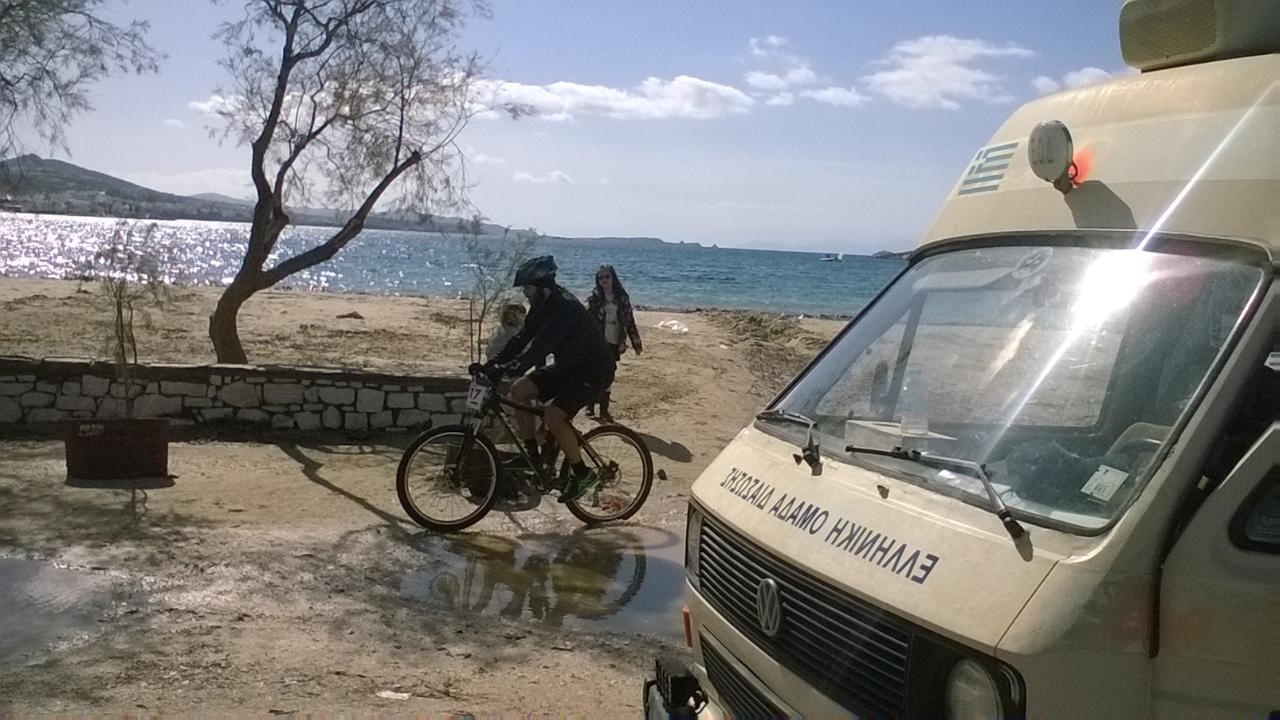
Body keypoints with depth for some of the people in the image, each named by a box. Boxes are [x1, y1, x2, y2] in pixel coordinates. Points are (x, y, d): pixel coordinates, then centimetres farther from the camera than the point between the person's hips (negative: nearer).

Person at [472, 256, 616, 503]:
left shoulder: (564, 307, -27)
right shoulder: (542, 305, 1)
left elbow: (541, 345, -38)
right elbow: (522, 338, 1)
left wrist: (509, 368, -46)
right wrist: (492, 364, -10)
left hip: (593, 370, -9)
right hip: (567, 366, 9)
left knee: (553, 415, -25)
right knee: (519, 390, -4)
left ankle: (582, 473, -8)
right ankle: (533, 456, 6)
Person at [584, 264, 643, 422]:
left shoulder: (622, 298, 4)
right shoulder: (594, 298, -1)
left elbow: (630, 321, 7)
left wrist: (636, 342, 7)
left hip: (614, 343, 2)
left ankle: (604, 410, 12)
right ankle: (590, 406, 14)